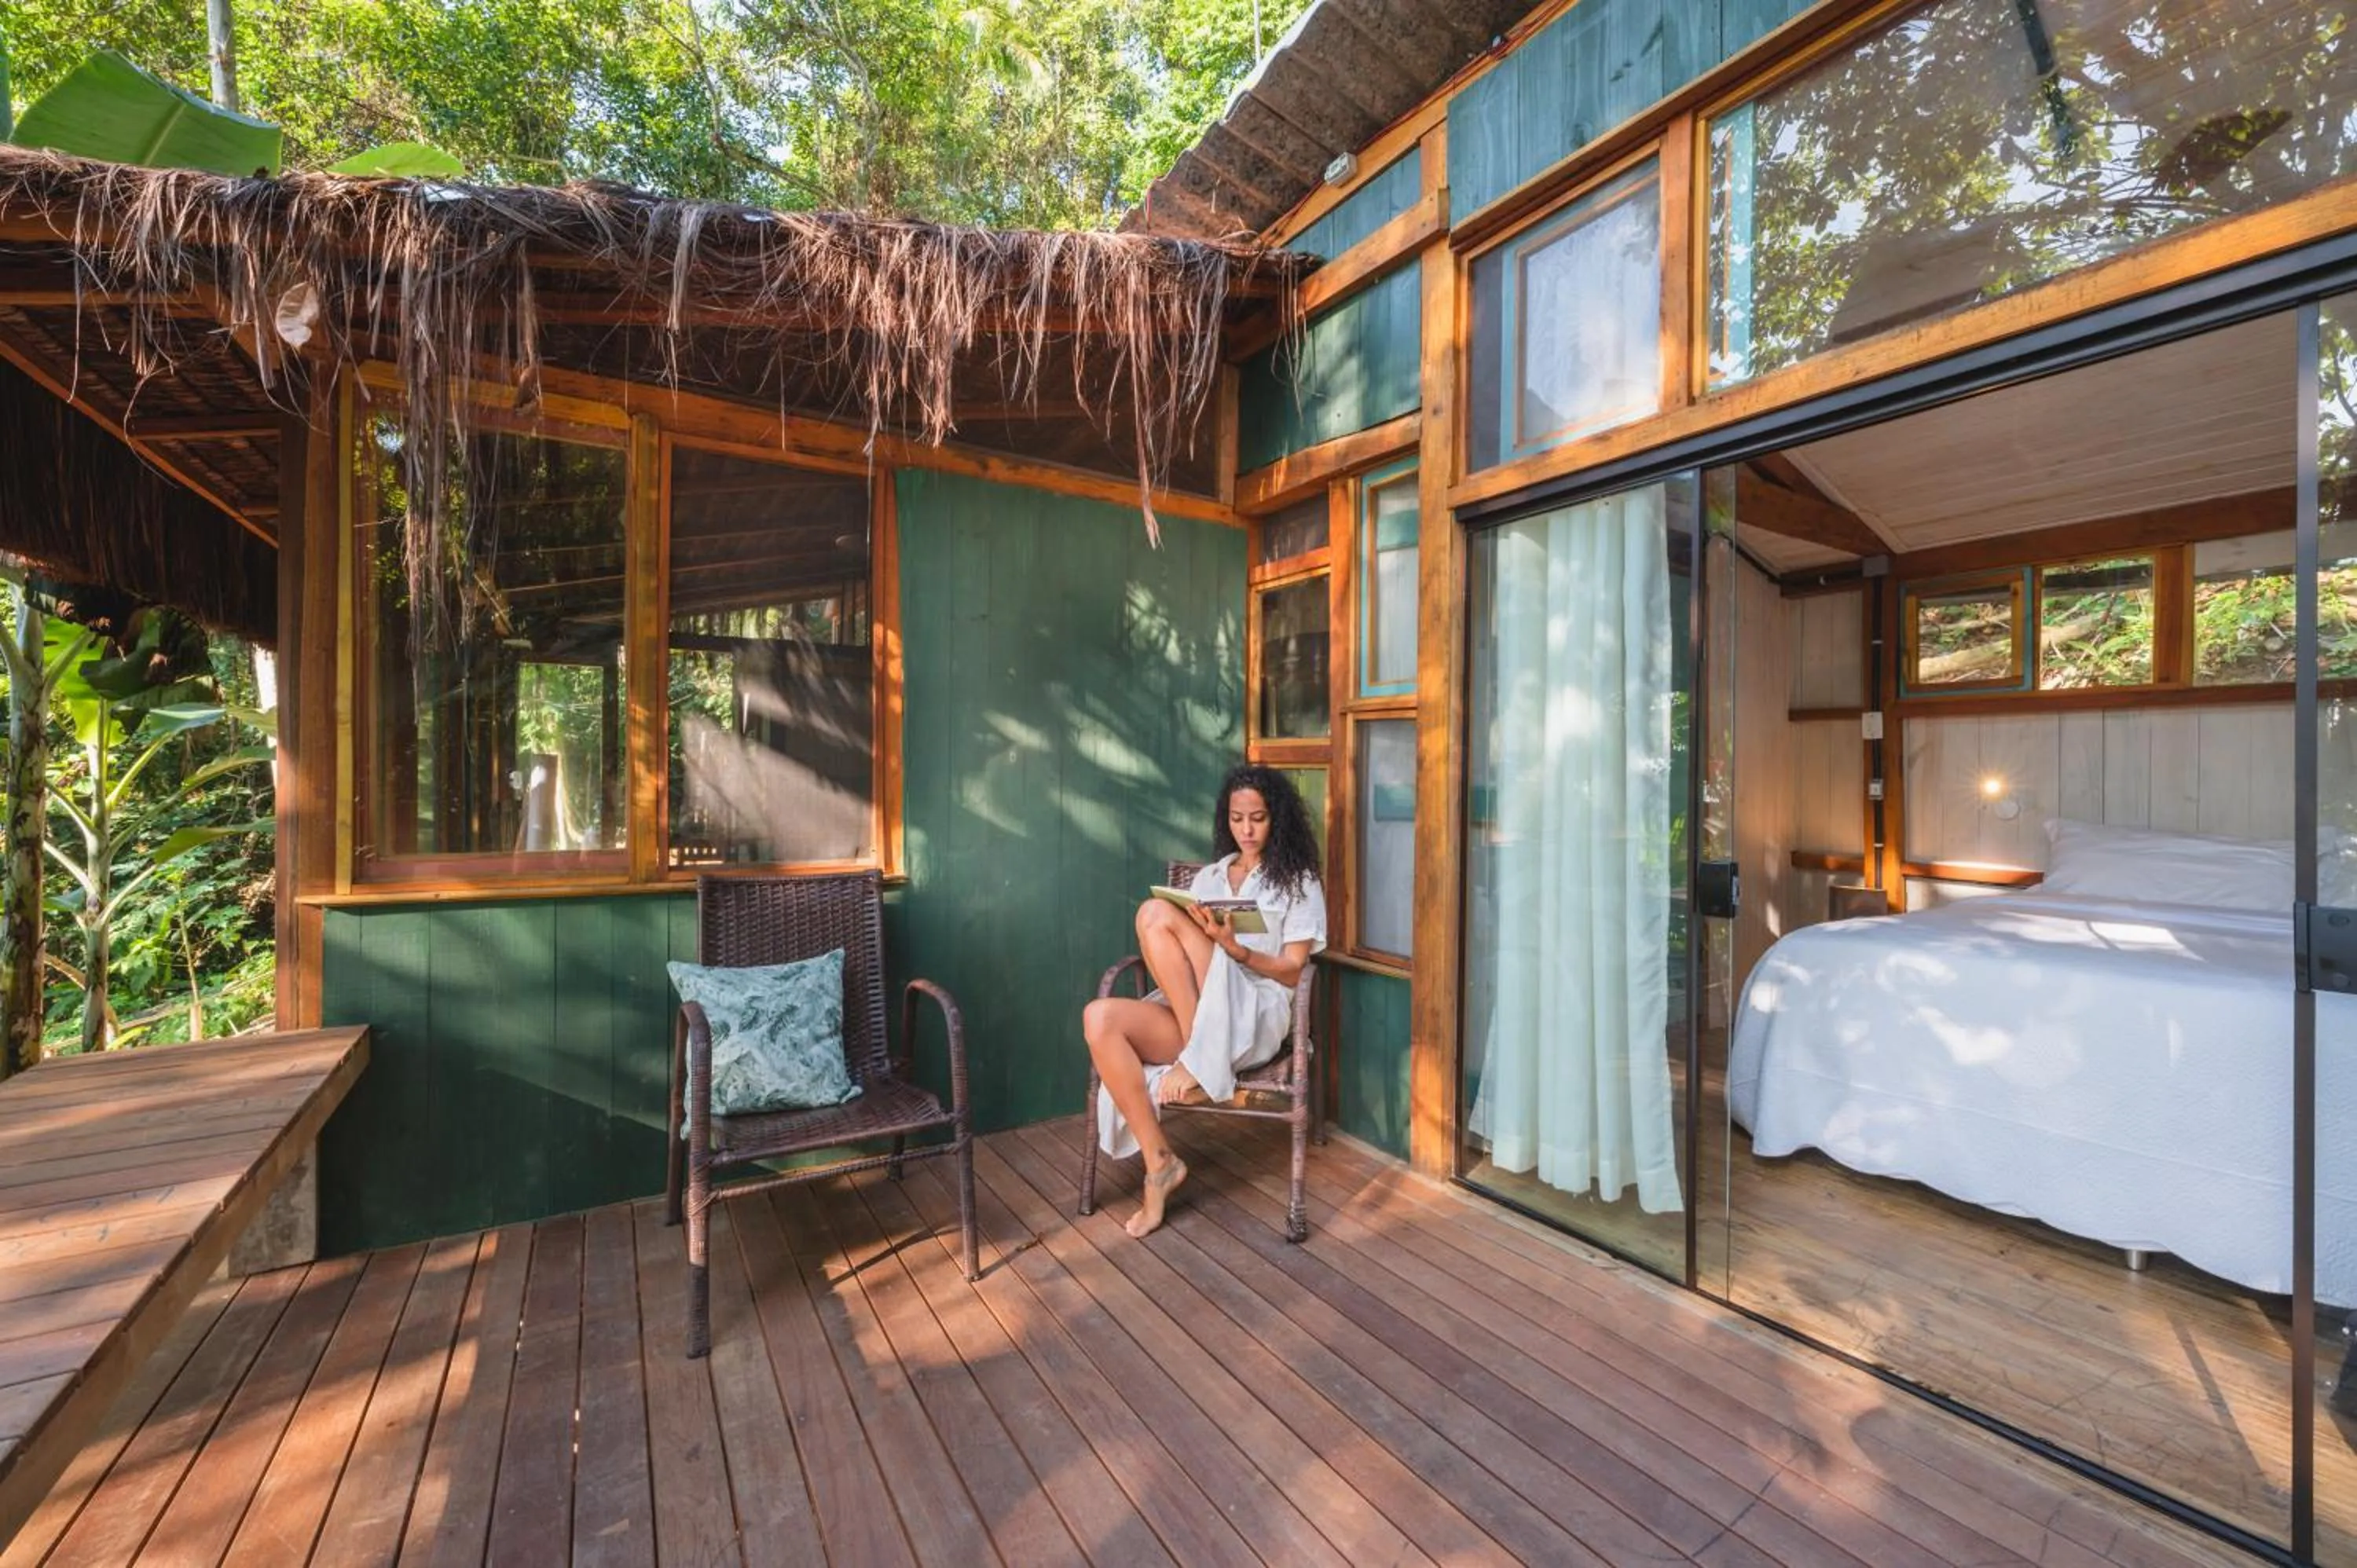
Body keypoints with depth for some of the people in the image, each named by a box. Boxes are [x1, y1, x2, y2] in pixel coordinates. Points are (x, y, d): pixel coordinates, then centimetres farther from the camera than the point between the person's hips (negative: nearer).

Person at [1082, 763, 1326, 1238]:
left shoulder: (1299, 882, 7)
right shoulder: (1209, 876, 21)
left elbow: (1293, 971, -1)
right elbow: (1187, 953, 14)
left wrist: (1233, 947, -18)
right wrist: (1194, 939, -11)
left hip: (1255, 1018, -5)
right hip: (1191, 1013, 5)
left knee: (1156, 912, -22)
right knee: (1100, 1017, -25)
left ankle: (1196, 1062, -19)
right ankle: (1159, 1160, -15)